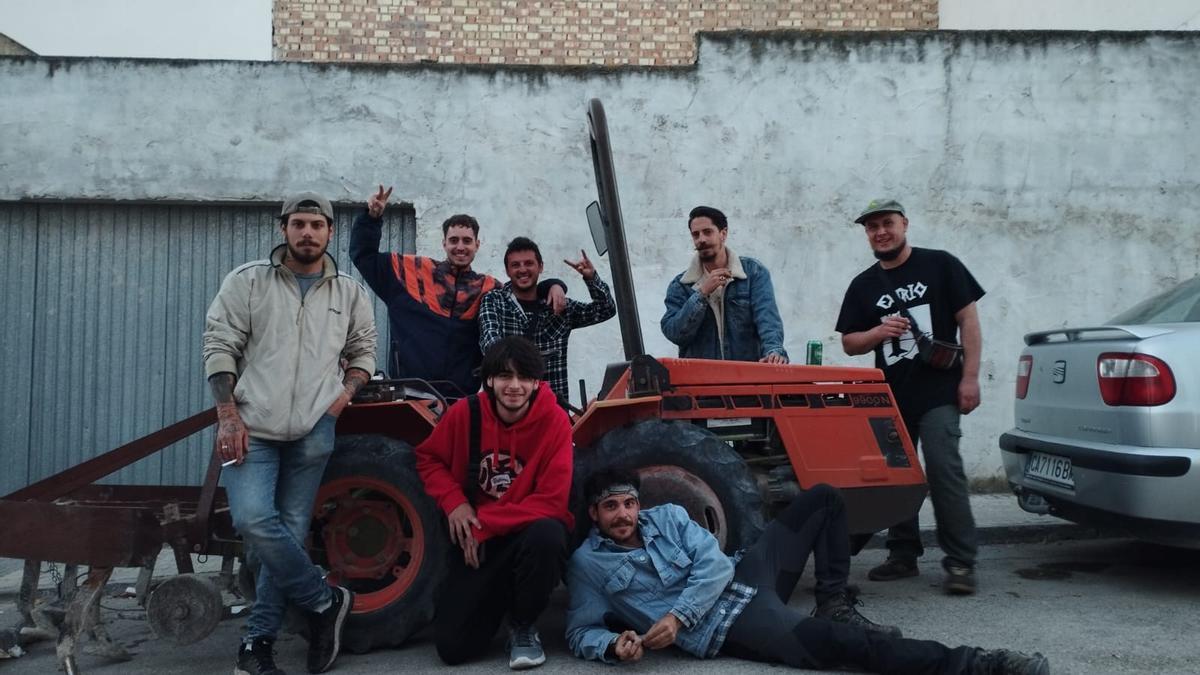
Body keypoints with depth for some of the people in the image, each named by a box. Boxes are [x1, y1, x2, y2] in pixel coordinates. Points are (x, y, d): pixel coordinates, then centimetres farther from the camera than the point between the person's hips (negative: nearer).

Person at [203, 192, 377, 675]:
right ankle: (325, 602, 4)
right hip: (253, 428, -1)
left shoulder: (349, 293, 10)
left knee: (289, 532, 2)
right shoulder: (247, 281, 4)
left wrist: (346, 391, -1)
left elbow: (363, 351, 19)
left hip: (313, 432, 1)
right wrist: (227, 417, -9)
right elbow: (219, 346, 0)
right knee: (254, 521, -16)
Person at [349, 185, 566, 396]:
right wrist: (372, 217, -1)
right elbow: (364, 255, 11)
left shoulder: (489, 288, 9)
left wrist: (553, 286, -2)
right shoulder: (416, 271, 6)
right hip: (409, 388, -1)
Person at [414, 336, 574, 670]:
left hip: (530, 530, -2)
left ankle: (524, 626, -10)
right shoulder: (465, 413, -11)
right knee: (453, 646, -9)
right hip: (476, 540, 2)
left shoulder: (554, 420, -18)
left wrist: (485, 524, -23)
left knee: (546, 535, -39)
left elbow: (550, 501, -20)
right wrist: (454, 503, -13)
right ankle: (498, 595, 26)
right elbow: (429, 458, 5)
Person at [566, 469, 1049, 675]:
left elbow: (714, 565, -1)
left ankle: (835, 605, 11)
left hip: (742, 583, 7)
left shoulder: (669, 516, 10)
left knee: (823, 499, 10)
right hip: (724, 628, -6)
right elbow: (580, 632, 3)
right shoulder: (586, 563, 2)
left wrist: (677, 616, -16)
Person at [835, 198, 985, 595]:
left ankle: (960, 562, -6)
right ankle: (903, 555, 21)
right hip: (891, 395, 5)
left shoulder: (939, 265, 3)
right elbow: (848, 342, 13)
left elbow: (968, 319, 0)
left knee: (944, 470, -12)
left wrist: (970, 377, -8)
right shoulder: (864, 285, 13)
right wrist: (878, 332, -9)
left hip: (938, 391, -4)